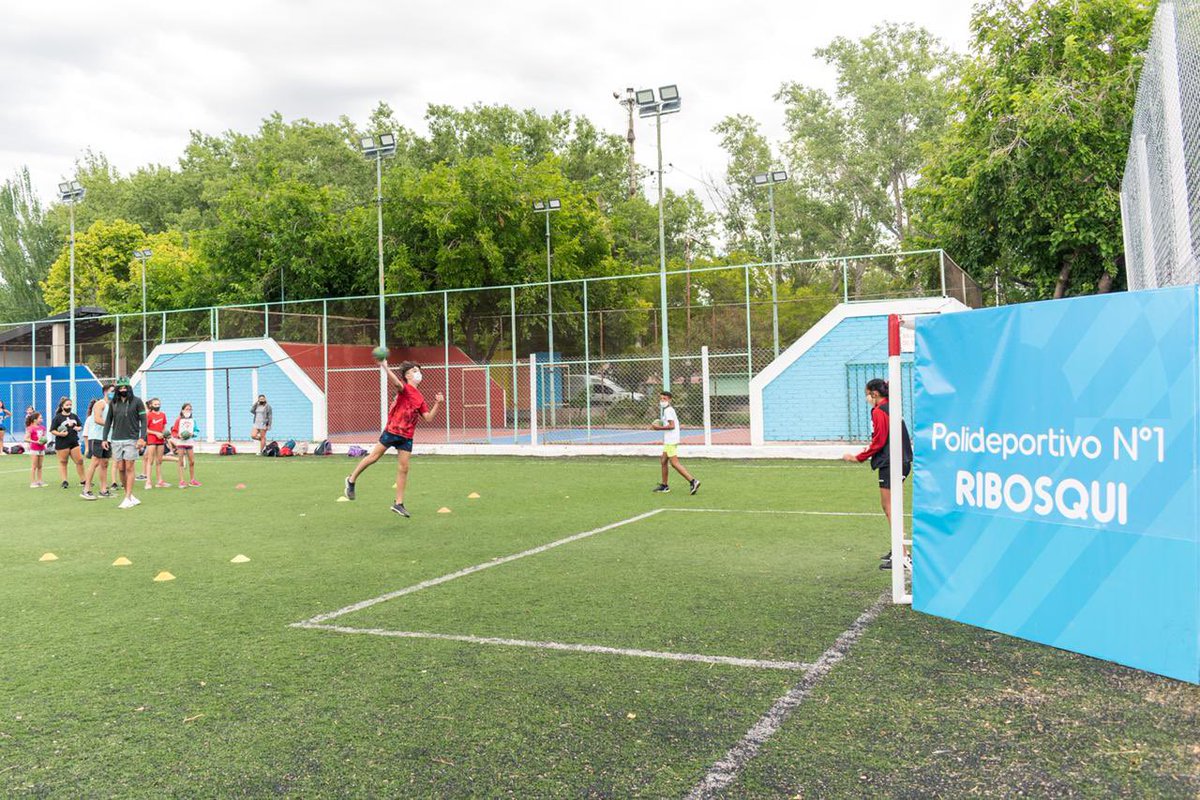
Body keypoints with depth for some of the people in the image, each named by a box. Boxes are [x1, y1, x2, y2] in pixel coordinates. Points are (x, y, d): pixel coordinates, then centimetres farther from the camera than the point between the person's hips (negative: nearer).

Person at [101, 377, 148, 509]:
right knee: (120, 468, 3)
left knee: (129, 468, -5)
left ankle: (128, 498, -2)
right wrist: (104, 438, 8)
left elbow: (143, 420, -3)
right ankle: (130, 495, 13)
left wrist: (142, 438, -12)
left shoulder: (137, 401, 0)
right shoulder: (113, 403, 10)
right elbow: (108, 421, 15)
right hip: (116, 440, 4)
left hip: (131, 439, -4)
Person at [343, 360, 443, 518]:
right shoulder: (405, 389, -6)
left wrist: (437, 404, 0)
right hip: (392, 431, -6)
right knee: (374, 456, 1)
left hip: (407, 436, 6)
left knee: (403, 468, 2)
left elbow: (429, 418, 10)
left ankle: (399, 504, 8)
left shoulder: (420, 398, 13)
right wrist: (385, 367, -43)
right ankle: (351, 480, 23)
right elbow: (397, 383, -31)